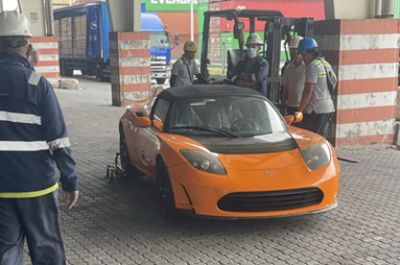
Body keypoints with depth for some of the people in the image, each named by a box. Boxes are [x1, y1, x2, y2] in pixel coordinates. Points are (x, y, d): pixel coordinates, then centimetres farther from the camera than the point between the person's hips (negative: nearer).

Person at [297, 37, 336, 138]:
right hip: (329, 108, 10)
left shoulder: (312, 66, -12)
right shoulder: (326, 64, 16)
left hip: (315, 110, -10)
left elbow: (308, 91, -18)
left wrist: (300, 110, -15)